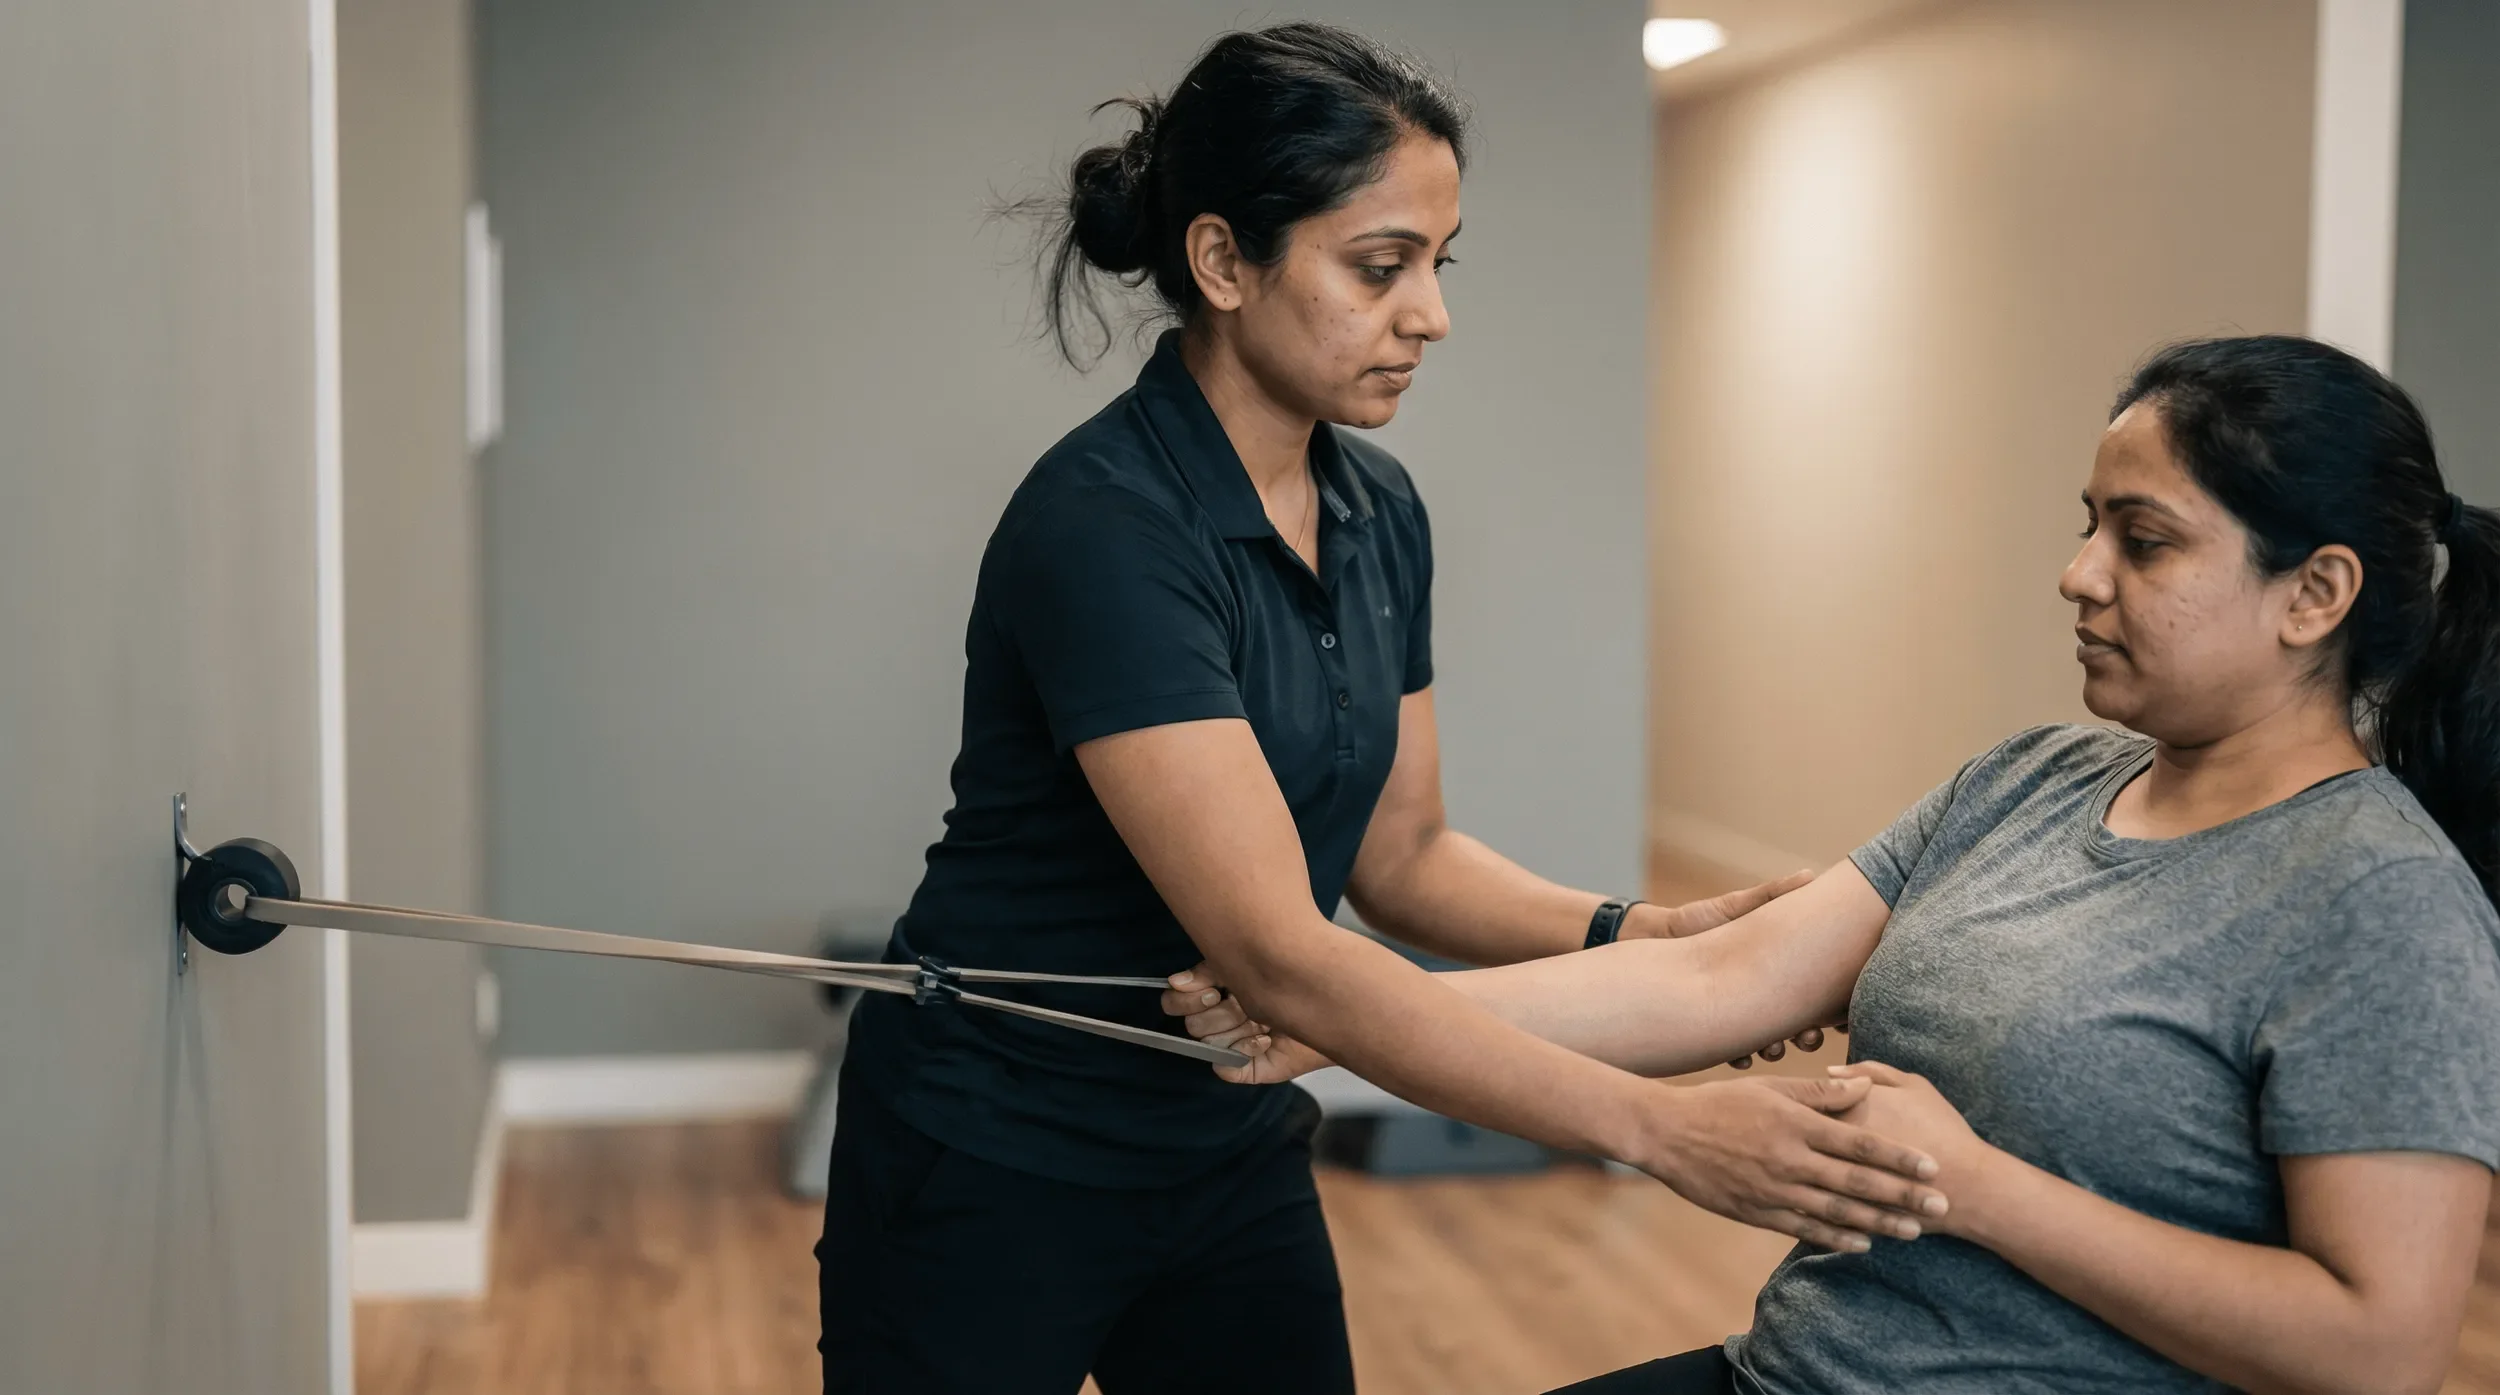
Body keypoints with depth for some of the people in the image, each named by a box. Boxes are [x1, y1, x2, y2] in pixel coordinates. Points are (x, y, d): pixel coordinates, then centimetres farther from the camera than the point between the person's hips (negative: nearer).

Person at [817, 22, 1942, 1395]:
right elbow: (1276, 947, -30)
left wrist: (1648, 934, -12)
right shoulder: (1103, 526, -25)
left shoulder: (1379, 513, 0)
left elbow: (1401, 858, 6)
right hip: (994, 1178, -7)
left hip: (1229, 1159, 7)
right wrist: (1657, 1126, -33)